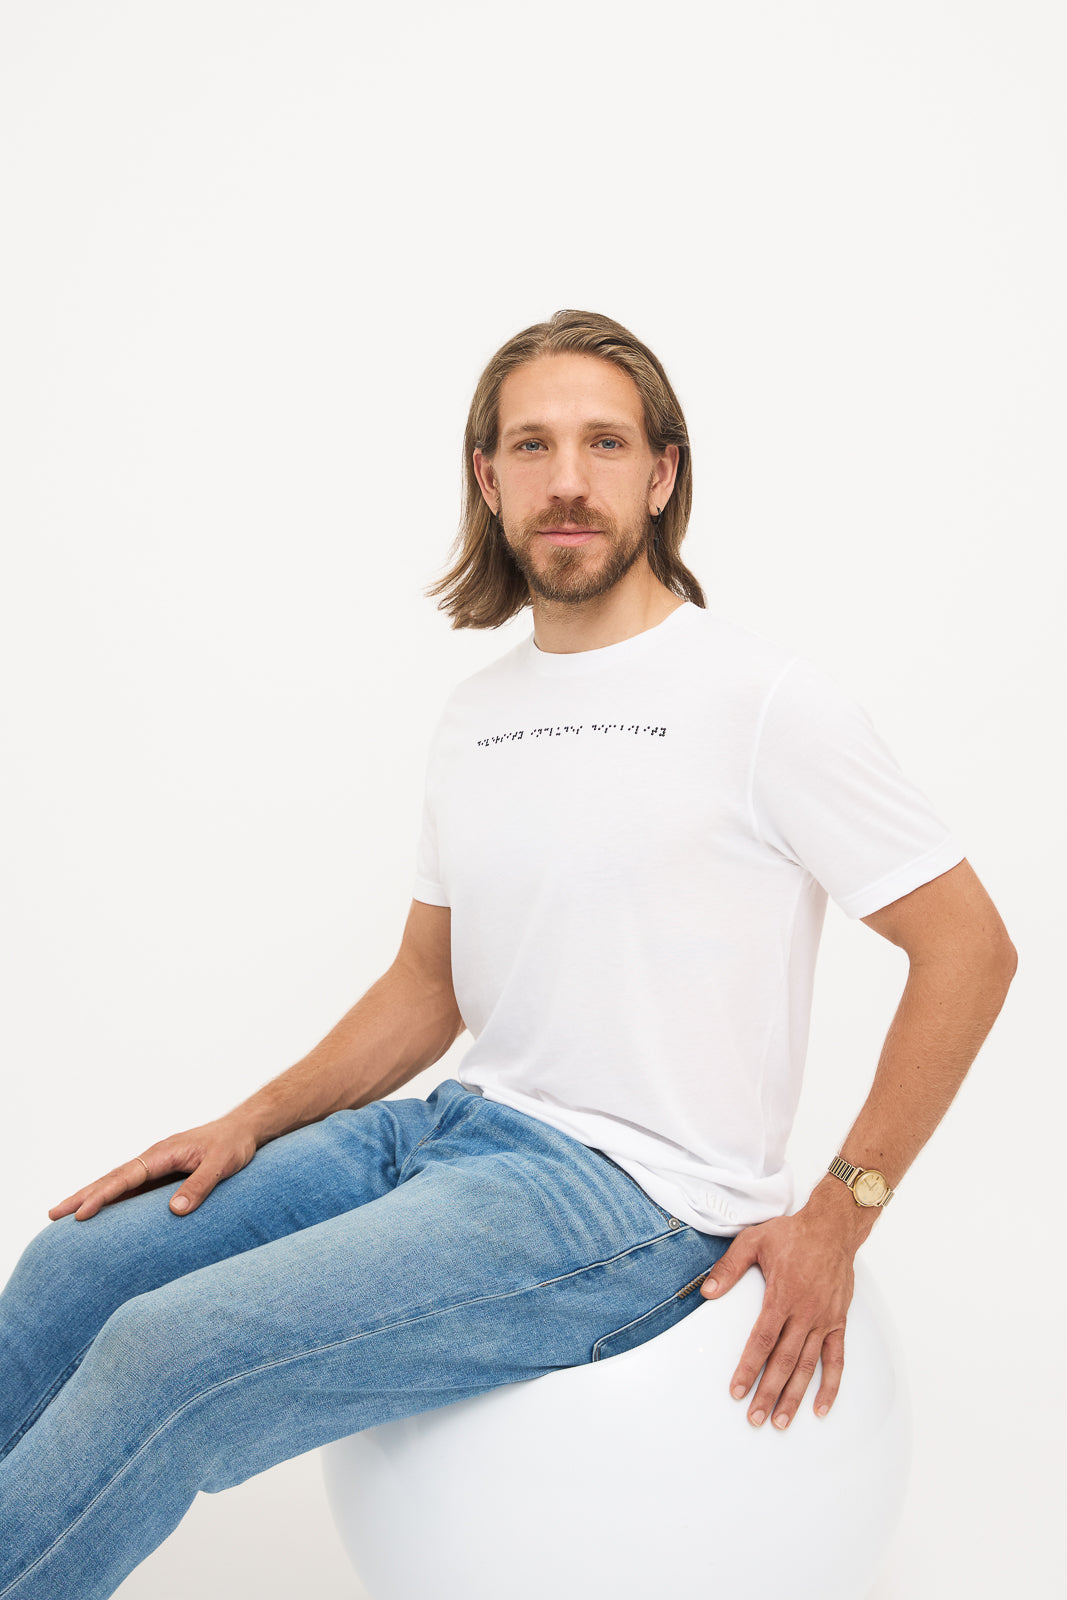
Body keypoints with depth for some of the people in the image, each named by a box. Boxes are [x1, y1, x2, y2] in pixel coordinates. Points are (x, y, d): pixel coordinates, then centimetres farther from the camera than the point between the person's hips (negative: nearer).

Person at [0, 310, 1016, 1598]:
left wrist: (839, 1214, -10)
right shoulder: (471, 715, 11)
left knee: (169, 1354, -21)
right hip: (462, 1124, 7)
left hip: (633, 1192, -7)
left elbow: (970, 947, -7)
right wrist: (249, 1125, 5)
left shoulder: (764, 701, -10)